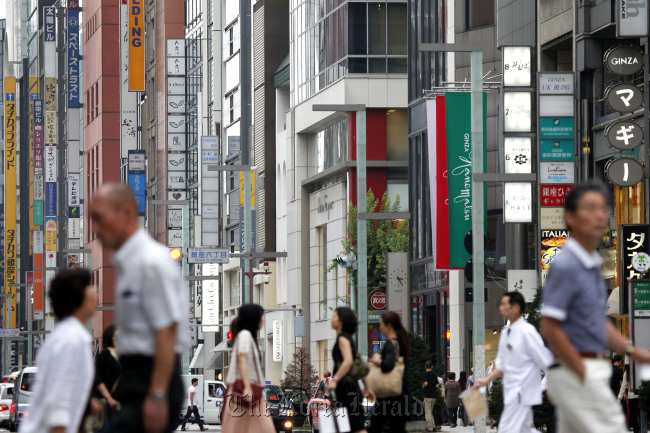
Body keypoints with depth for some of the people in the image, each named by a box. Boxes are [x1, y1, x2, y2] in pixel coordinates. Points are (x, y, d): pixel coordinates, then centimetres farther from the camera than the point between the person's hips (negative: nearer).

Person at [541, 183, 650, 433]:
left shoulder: (592, 265, 15)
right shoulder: (565, 266, -16)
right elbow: (550, 328, -20)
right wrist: (584, 373, -17)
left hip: (591, 370, 10)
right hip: (576, 372, -10)